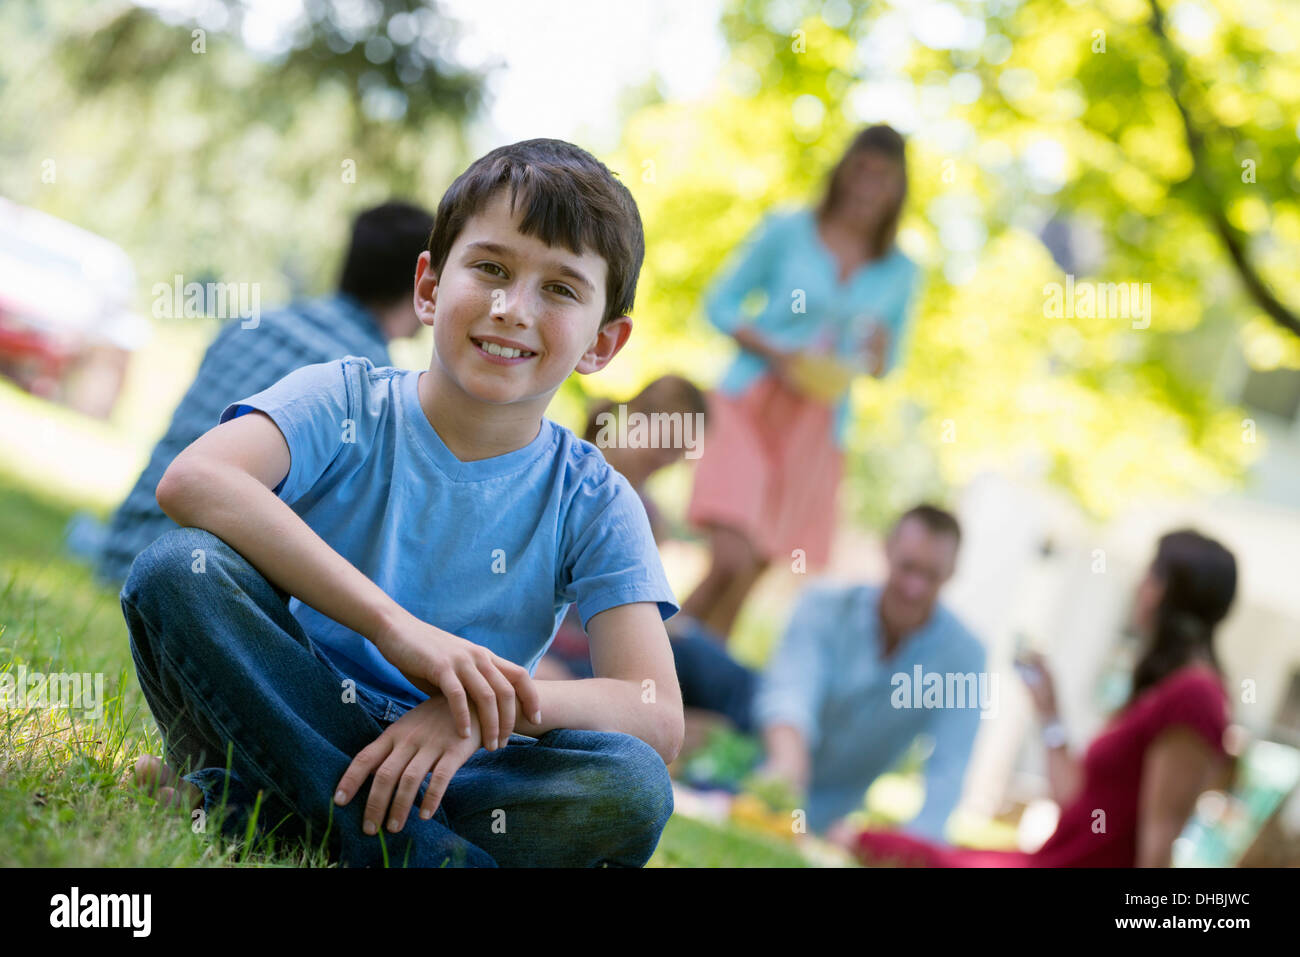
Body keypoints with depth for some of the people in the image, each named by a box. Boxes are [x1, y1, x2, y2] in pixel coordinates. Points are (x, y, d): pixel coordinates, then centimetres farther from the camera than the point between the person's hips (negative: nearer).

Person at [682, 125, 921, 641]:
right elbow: (721, 303, 4)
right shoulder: (788, 231, 1)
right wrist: (775, 353, -12)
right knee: (730, 562, -19)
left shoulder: (899, 273, 8)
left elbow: (886, 364, 16)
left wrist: (877, 352, -8)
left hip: (818, 432, 3)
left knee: (746, 580, 3)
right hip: (748, 409, -3)